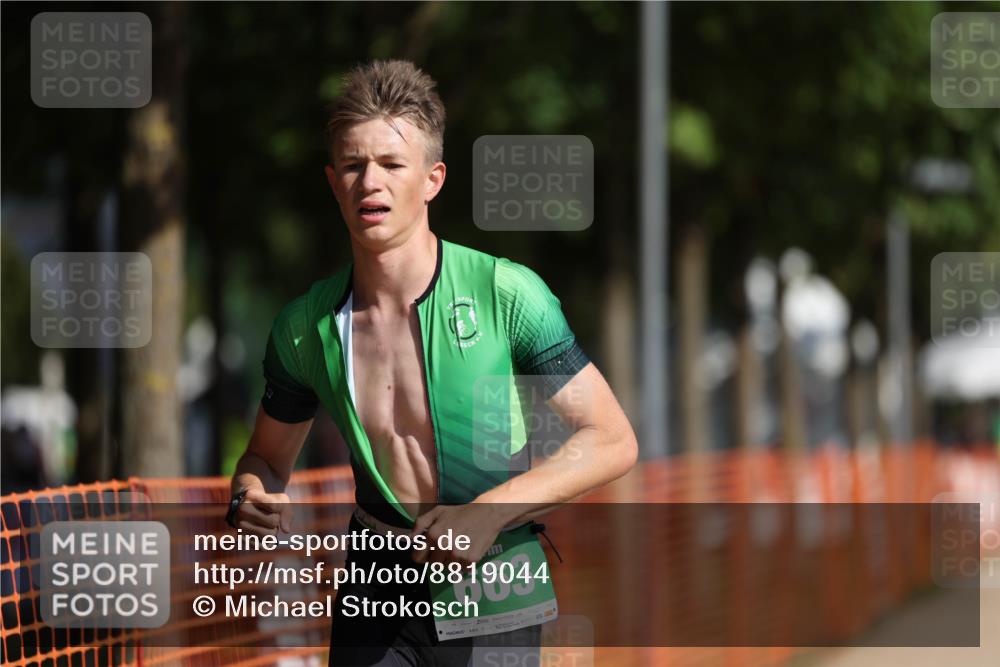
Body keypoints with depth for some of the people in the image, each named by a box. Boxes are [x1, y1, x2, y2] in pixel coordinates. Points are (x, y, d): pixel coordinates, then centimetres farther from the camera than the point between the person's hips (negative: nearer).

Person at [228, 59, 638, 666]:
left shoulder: (506, 293, -12)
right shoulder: (306, 326, -1)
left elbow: (612, 441, -10)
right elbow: (268, 456, 15)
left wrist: (488, 514, -21)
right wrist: (252, 502, -9)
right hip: (375, 594, 2)